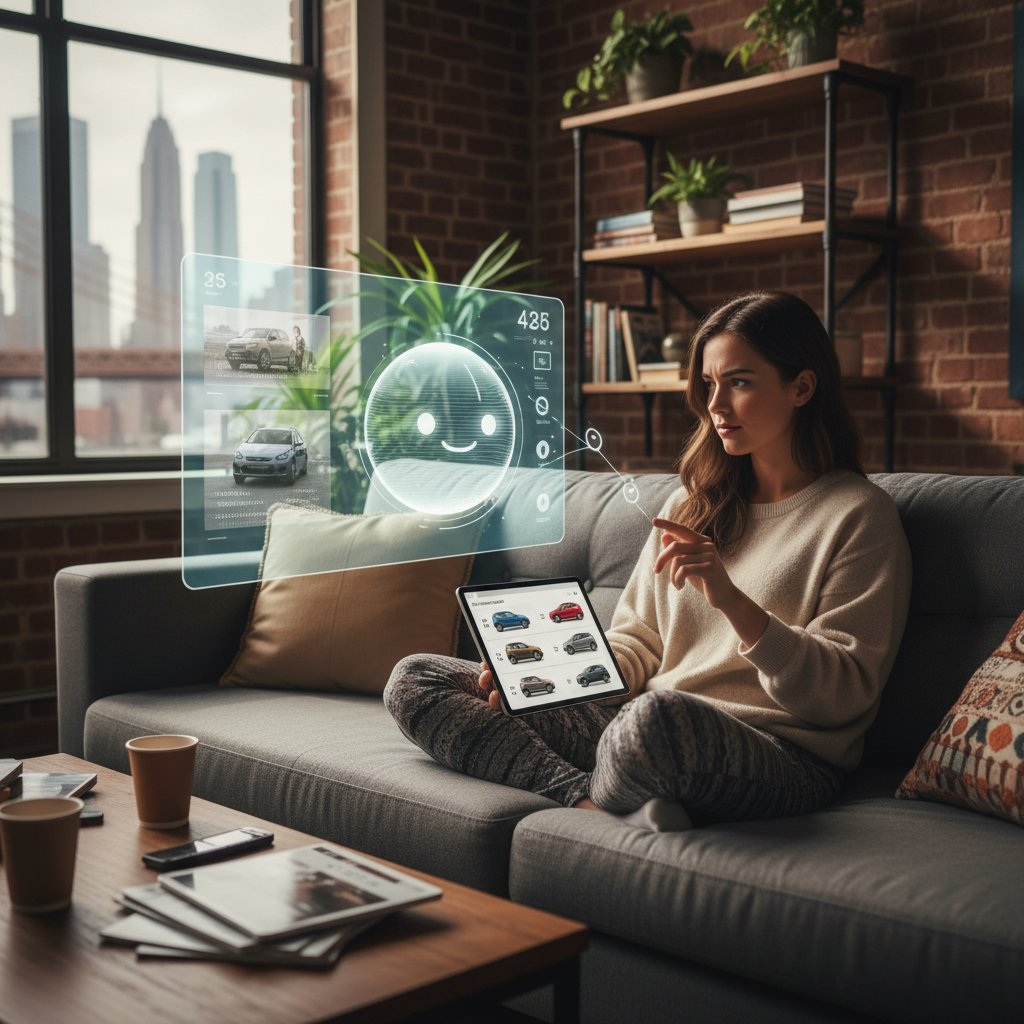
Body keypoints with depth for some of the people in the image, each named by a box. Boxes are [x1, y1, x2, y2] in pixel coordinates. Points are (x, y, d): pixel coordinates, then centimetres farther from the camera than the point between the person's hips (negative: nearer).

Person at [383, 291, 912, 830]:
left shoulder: (858, 515, -1)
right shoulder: (692, 503, 20)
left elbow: (845, 695, -9)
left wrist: (731, 600, -22)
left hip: (781, 758, -7)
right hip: (642, 725, 7)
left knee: (659, 714, -44)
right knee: (415, 679, -4)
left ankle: (595, 800, -11)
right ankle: (587, 799, -24)